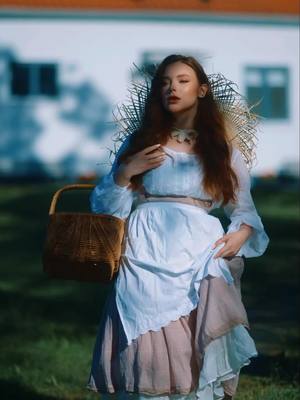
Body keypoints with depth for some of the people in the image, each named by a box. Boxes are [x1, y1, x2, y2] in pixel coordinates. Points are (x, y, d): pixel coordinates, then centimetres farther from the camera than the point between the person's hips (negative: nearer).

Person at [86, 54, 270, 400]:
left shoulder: (224, 151, 15)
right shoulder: (138, 143, 16)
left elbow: (245, 210, 15)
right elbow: (106, 209, 13)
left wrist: (241, 234, -5)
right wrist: (126, 172, -3)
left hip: (198, 256, 0)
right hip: (144, 254, 0)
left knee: (197, 353, -11)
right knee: (145, 350, -9)